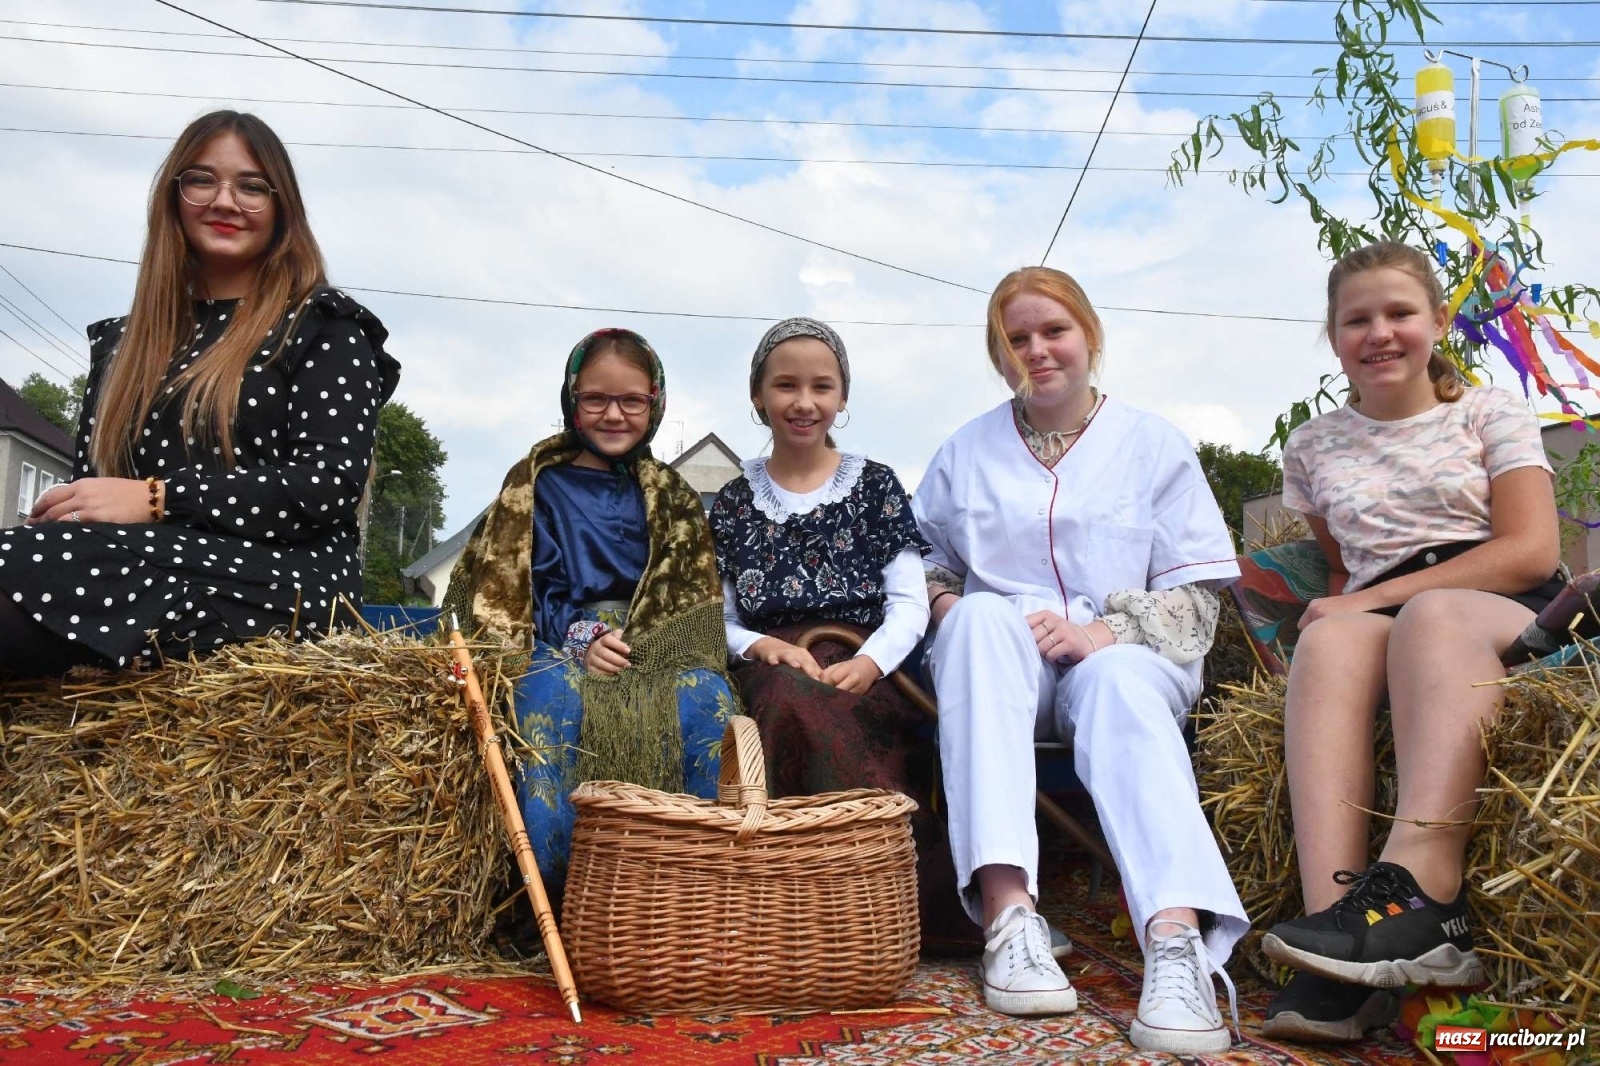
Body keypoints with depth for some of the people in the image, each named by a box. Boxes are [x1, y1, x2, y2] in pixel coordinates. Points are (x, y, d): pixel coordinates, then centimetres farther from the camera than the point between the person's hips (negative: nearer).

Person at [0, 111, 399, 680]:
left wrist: (157, 498, -15)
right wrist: (54, 519, -8)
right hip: (139, 568, 5)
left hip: (278, 581, -5)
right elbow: (92, 477, 18)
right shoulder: (122, 340, 24)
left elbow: (335, 480, -7)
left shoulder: (322, 326, 7)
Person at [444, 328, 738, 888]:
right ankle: (549, 885, -34)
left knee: (704, 694, -32)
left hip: (653, 654, 2)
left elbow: (693, 600, 11)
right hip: (551, 651, -1)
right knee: (555, 693, -37)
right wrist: (577, 638, -13)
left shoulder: (671, 498, 17)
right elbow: (497, 586, 4)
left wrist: (624, 640, -10)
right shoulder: (536, 483, 11)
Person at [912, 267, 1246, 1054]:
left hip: (1124, 656, -1)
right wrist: (950, 614, -9)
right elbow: (926, 566, 15)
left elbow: (1196, 597, 1)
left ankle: (1177, 943, -54)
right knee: (985, 616, -34)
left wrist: (1105, 633, -17)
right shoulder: (964, 452, 17)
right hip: (998, 662, 1)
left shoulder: (1155, 445, 9)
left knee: (1121, 687, -36)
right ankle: (1008, 914, -44)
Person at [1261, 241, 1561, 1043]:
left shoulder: (1491, 414, 10)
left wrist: (1379, 596, -11)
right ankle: (1335, 917, -51)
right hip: (1382, 621, 2)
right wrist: (1347, 606, -3)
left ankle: (1417, 896, -51)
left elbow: (1532, 552, -1)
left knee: (1432, 615, -37)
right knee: (1330, 638, -35)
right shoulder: (1313, 447, 18)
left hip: (1509, 616, -1)